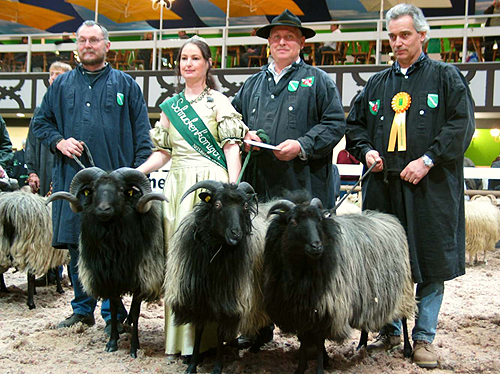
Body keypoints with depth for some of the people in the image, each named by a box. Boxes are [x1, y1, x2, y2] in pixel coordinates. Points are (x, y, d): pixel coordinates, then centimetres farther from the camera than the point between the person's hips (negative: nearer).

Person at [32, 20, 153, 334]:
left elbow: (142, 132, 5)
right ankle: (83, 309, 20)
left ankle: (114, 313, 6)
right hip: (71, 177, 3)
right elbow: (41, 122, 19)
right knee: (76, 244, 7)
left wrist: (139, 171, -6)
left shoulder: (125, 84, 9)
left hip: (114, 178, -3)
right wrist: (59, 142, -1)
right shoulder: (61, 85, 17)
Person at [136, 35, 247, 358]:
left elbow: (232, 148, -5)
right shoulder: (170, 105, 16)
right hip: (178, 185, 5)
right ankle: (180, 334, 16)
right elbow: (163, 151, 17)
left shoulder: (219, 102, 2)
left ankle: (205, 334, 6)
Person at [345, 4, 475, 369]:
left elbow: (462, 123, -4)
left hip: (431, 185, -4)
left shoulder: (446, 77, 6)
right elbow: (354, 124, 23)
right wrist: (366, 150, 2)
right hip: (384, 185, 4)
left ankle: (424, 337, 12)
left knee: (431, 260, -1)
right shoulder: (377, 83, 18)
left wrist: (428, 160, -13)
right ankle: (390, 331, 22)